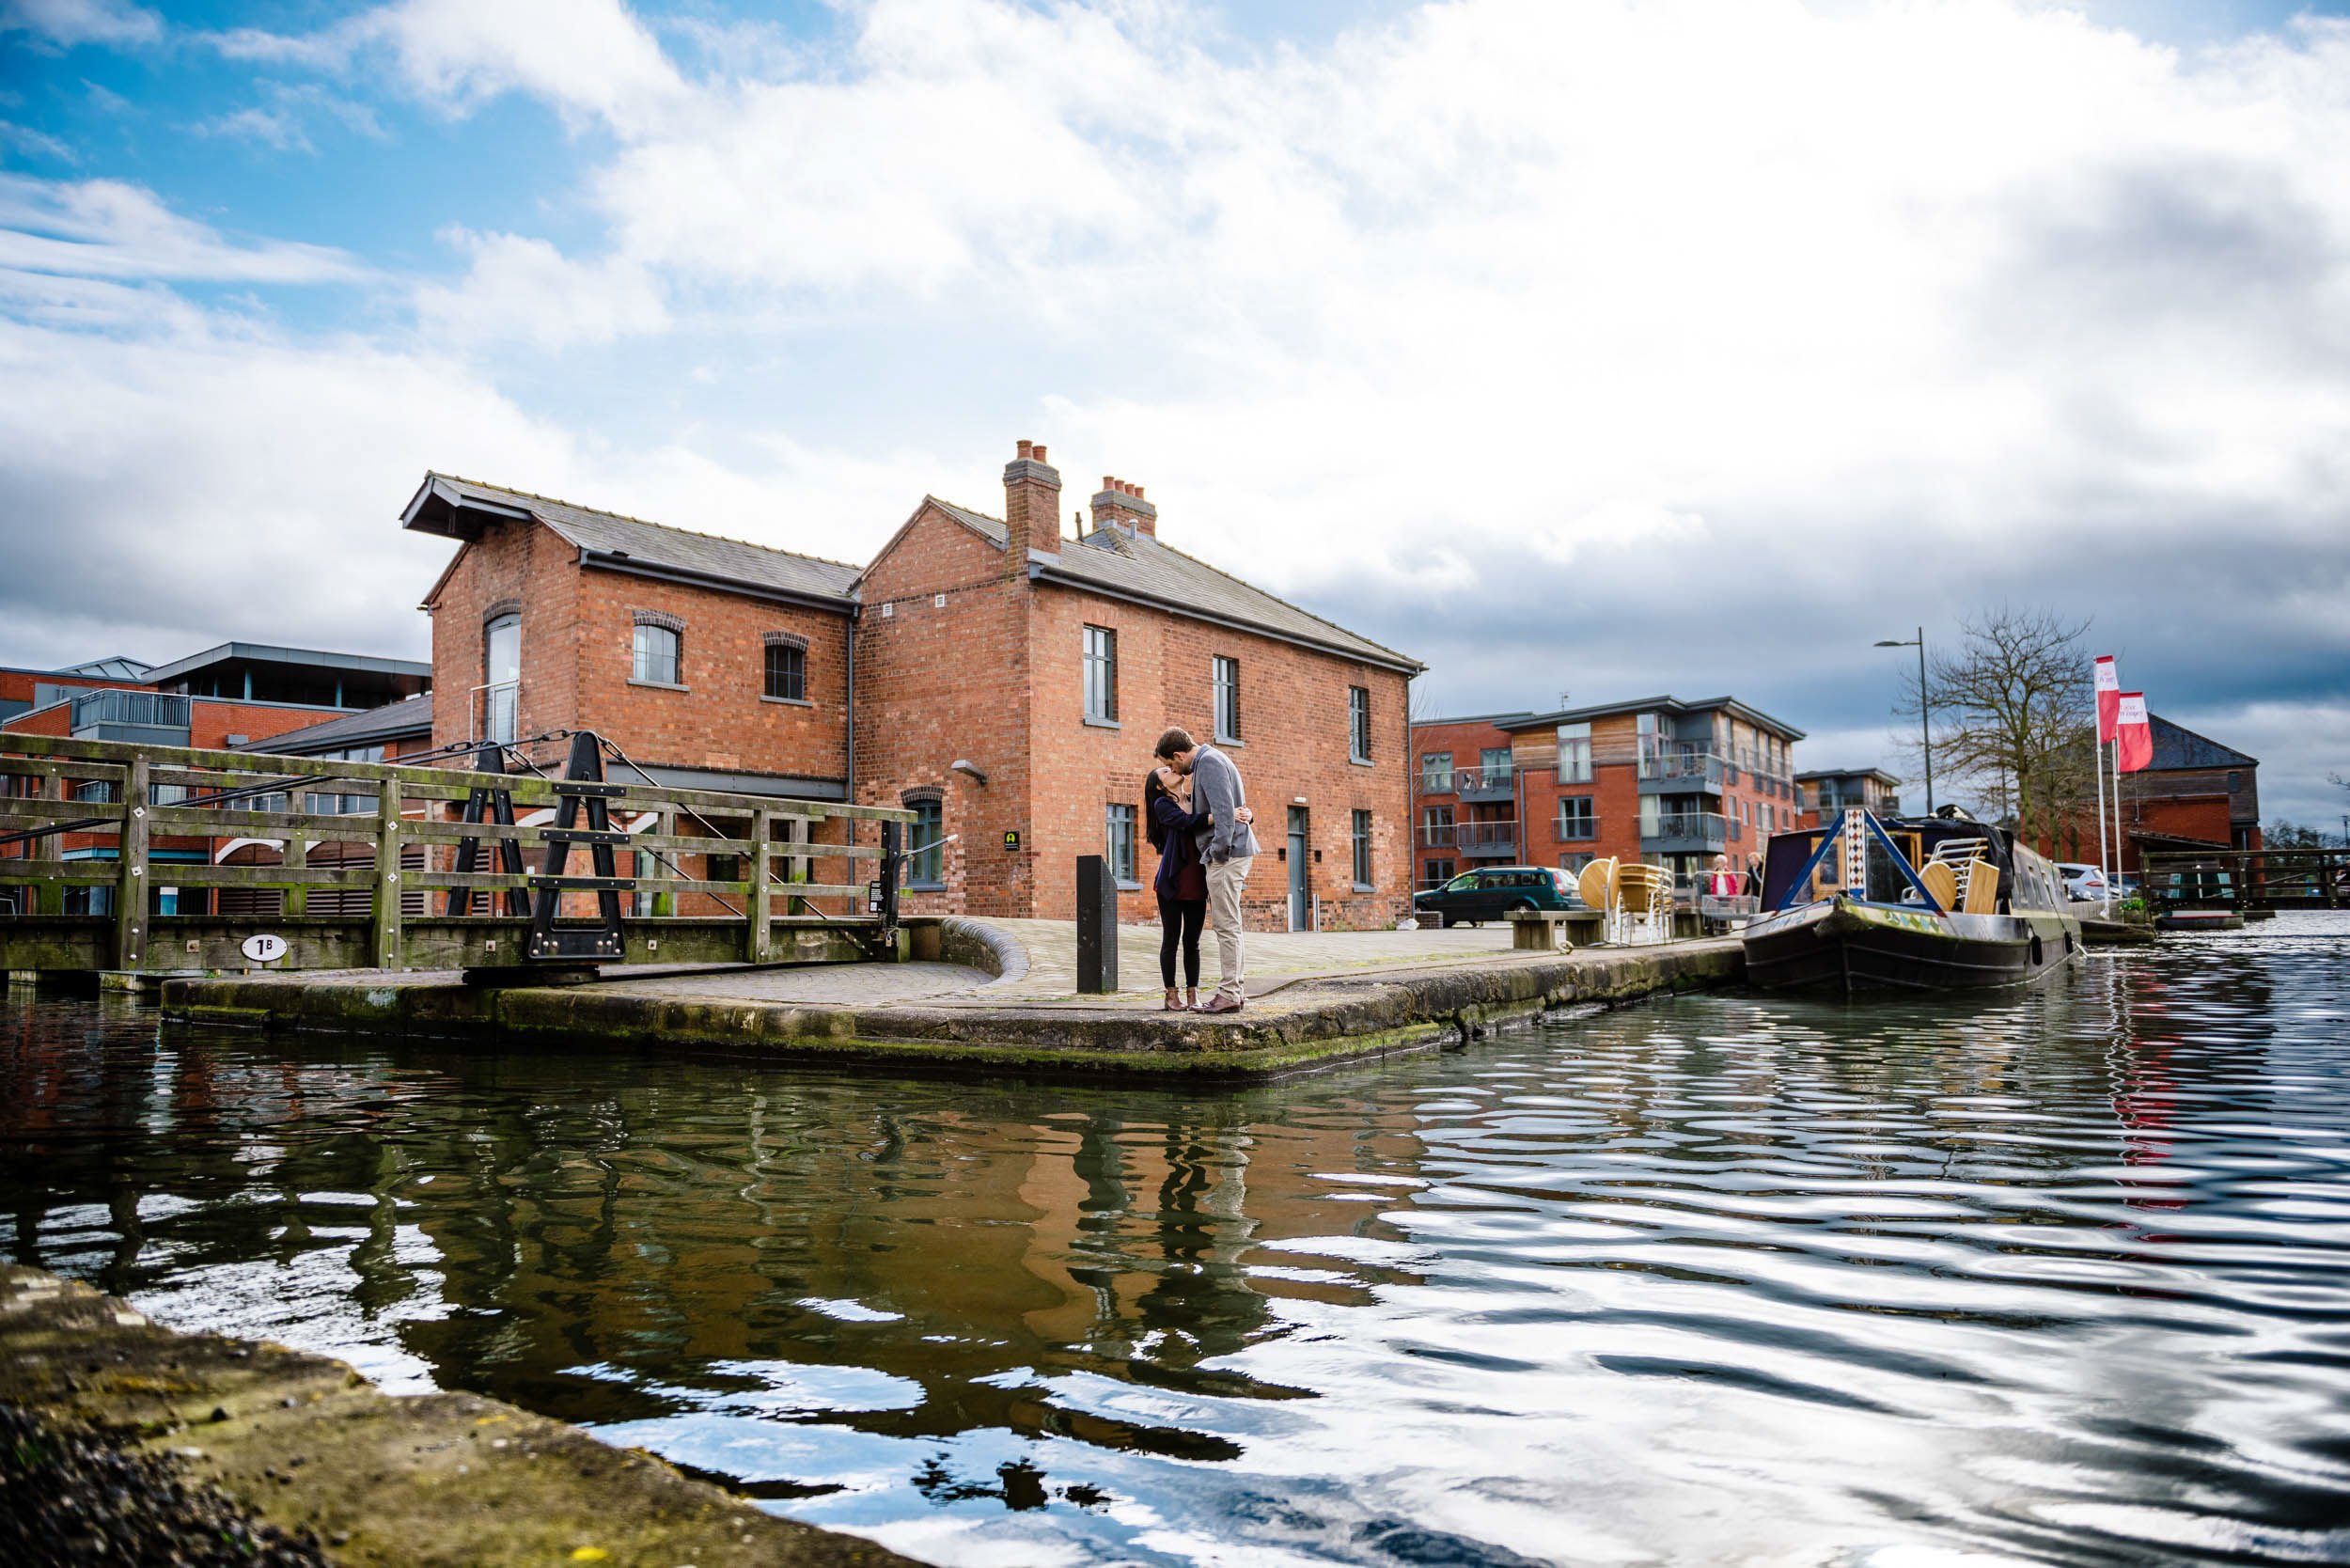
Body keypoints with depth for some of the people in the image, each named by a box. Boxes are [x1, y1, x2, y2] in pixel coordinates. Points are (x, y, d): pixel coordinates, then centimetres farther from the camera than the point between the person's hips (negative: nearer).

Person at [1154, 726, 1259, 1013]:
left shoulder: (1208, 763, -12)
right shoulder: (1212, 760, 20)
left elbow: (1224, 810, -21)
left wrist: (1219, 850, -19)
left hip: (1226, 854, -11)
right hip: (1233, 852, 11)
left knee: (1226, 925, -8)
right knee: (1228, 924, 13)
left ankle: (1228, 994, -6)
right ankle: (1237, 988, 17)